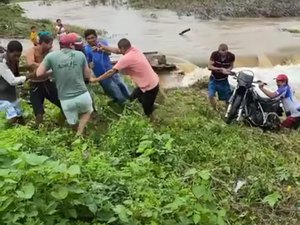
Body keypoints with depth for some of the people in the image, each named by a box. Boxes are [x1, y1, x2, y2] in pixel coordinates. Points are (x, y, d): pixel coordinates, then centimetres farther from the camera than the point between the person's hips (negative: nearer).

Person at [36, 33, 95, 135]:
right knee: (87, 112, 30)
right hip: (83, 95, 0)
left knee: (73, 123, 27)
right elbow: (88, 75, 8)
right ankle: (80, 134, 11)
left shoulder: (51, 56, -2)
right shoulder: (80, 54, 1)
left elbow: (39, 74, -3)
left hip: (65, 100, 0)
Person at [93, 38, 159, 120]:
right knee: (132, 98, 28)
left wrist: (96, 79, -9)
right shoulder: (135, 50, 1)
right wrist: (104, 47, 8)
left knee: (148, 112, 8)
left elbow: (112, 72, -18)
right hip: (152, 82, 9)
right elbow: (117, 51, 14)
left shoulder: (126, 58, -24)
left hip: (150, 87, -9)